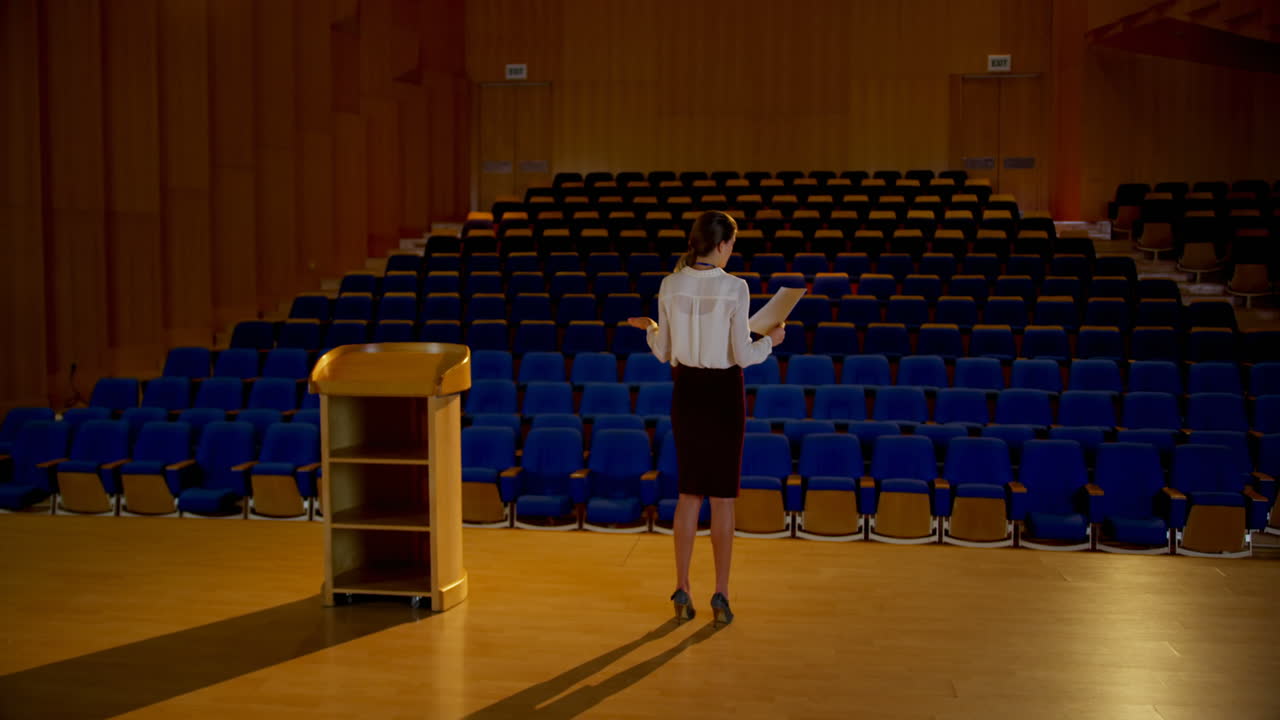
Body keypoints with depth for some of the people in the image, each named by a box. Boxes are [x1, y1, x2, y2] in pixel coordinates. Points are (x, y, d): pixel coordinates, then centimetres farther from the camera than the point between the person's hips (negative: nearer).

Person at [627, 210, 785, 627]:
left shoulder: (670, 286, -3)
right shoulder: (735, 288, -15)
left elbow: (664, 353, 1)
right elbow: (743, 355, -14)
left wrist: (648, 328, 22)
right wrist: (770, 341, 5)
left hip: (686, 392, 4)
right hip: (723, 393, -4)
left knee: (689, 492, 14)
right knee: (723, 495, 6)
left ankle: (682, 592, 15)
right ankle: (720, 596, 9)